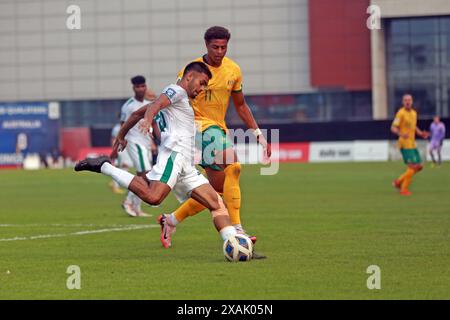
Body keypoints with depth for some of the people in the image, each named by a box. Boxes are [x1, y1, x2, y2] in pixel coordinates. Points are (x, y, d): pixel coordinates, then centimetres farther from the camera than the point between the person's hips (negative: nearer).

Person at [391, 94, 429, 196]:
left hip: (412, 144, 9)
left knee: (419, 166, 8)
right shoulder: (401, 113, -11)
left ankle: (399, 181, 17)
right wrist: (401, 134, -34)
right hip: (405, 144, -9)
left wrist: (421, 133, 10)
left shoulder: (414, 113, 14)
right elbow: (393, 128, -15)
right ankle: (404, 189, -1)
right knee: (413, 167, -11)